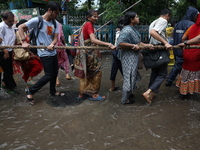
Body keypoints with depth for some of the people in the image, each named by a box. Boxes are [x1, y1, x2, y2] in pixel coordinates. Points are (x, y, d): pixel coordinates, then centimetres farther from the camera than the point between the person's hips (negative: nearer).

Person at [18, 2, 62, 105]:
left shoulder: (55, 23, 5)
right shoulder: (37, 20, -13)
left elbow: (55, 38, 1)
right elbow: (20, 27, -7)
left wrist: (52, 44, -21)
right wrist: (24, 42, -16)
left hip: (53, 52, 7)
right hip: (44, 53, -7)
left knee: (55, 73, 15)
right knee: (49, 75, -5)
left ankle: (53, 91, 35)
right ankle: (30, 91, 11)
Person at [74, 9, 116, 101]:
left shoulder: (85, 24, 12)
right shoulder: (89, 25, -15)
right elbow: (93, 40, -31)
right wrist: (108, 44, -39)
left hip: (84, 52, 9)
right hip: (90, 53, -9)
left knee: (85, 73, 15)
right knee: (96, 72, 0)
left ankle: (82, 93, 24)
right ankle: (94, 94, 8)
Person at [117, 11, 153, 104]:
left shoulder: (133, 29, 11)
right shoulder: (127, 30, -21)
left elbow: (137, 42, 15)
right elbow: (120, 43, -32)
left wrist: (146, 45, 3)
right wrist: (133, 46, -27)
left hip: (133, 58, 11)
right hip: (129, 58, -11)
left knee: (133, 76, 22)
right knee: (129, 78, 0)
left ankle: (128, 94, 40)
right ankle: (125, 100, 14)